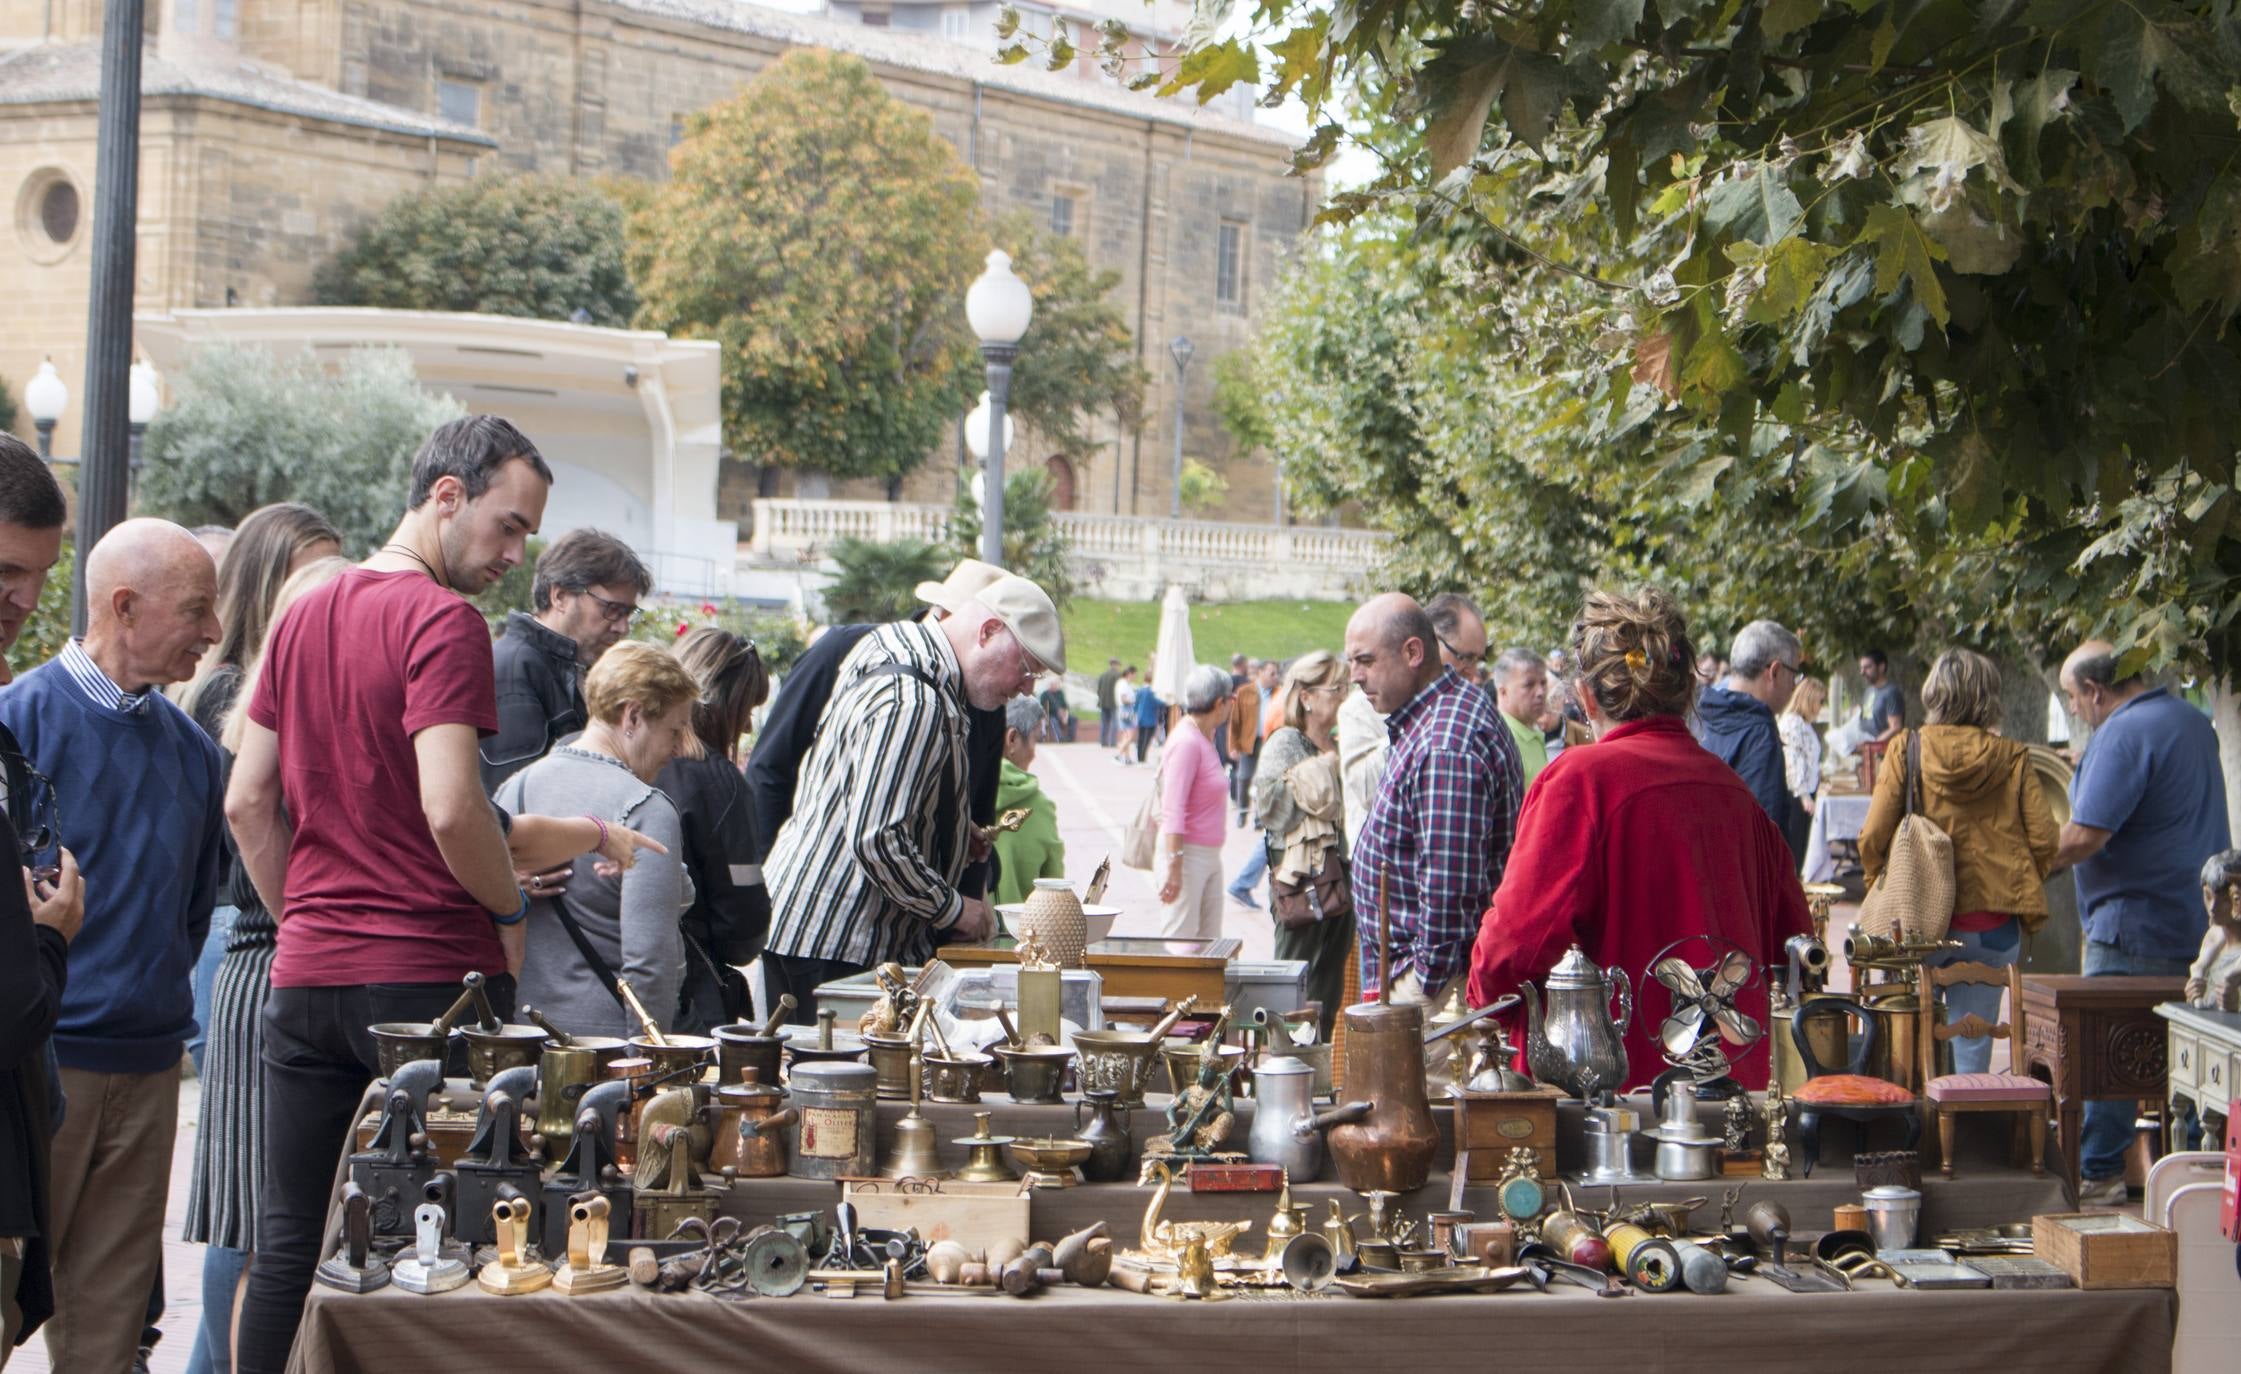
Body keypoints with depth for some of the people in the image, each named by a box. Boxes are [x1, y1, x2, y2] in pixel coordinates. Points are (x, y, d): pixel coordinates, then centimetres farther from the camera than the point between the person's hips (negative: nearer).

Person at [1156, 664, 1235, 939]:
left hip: (1210, 855, 10)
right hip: (1187, 854, -10)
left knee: (1209, 943, 10)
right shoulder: (1186, 742, -17)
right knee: (1179, 941, -6)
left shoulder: (1204, 739, 12)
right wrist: (1174, 867, -24)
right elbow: (1173, 810, -21)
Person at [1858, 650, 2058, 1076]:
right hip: (1994, 928, 1)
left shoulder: (1907, 749, -3)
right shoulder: (2012, 758, 1)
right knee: (1972, 1046, 6)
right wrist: (2021, 897, 14)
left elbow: (1874, 838, -6)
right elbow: (2044, 840, -2)